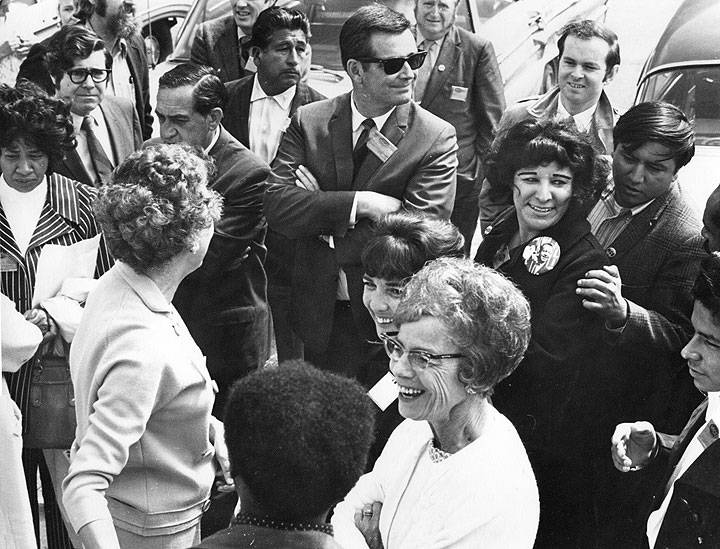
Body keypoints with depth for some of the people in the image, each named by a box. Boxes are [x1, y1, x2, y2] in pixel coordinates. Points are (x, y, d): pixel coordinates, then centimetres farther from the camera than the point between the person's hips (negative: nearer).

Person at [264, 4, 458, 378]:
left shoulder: (437, 139, -11)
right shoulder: (307, 122, -3)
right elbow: (276, 205, -13)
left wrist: (319, 209, -15)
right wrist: (359, 203, -25)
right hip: (319, 315, 2)